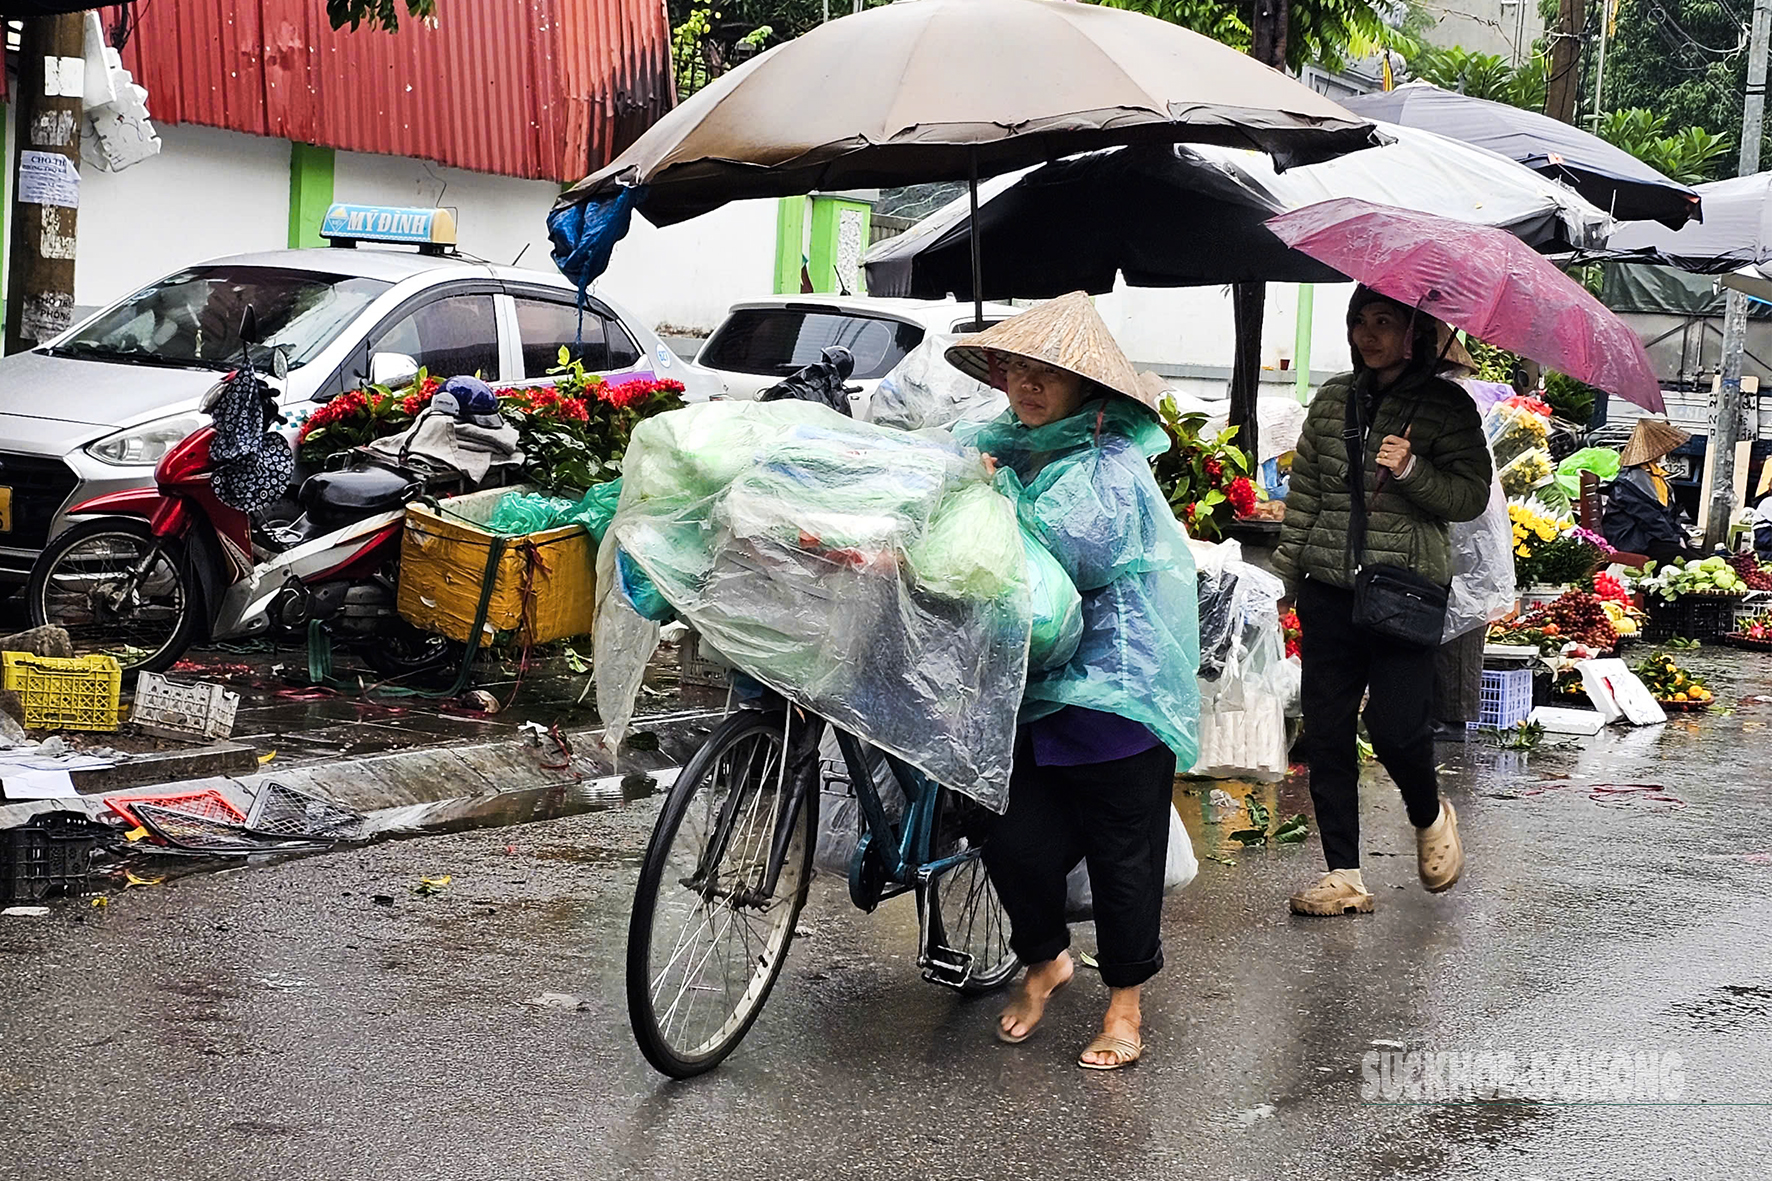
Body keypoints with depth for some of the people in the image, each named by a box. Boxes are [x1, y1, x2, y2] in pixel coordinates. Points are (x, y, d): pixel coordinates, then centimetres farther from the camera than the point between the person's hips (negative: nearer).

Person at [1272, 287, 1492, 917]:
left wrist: (1411, 469, -19)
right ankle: (1343, 875, 9)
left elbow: (1470, 497, -3)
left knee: (1396, 725, -10)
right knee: (1326, 729, 2)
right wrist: (1287, 568, 12)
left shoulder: (1447, 406, 0)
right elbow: (1303, 487, 15)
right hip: (1328, 587, 4)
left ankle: (1430, 815, 24)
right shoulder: (1333, 398, 12)